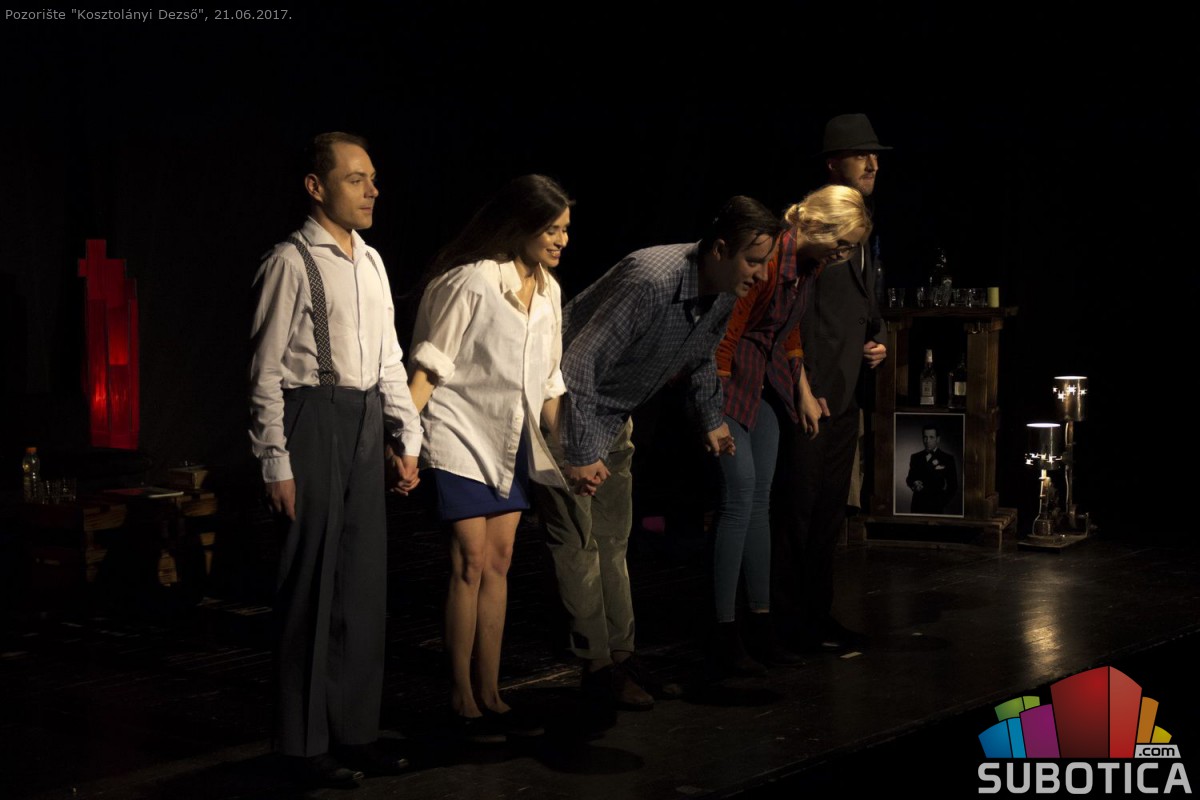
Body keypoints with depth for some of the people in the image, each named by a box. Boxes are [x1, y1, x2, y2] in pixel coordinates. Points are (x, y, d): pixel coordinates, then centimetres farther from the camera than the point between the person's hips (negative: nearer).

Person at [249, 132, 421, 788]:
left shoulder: (371, 263, 13)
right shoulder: (291, 262, -9)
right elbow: (266, 371, -11)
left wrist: (408, 441, 13)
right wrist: (275, 462, -15)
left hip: (368, 421, 8)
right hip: (313, 420, -7)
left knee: (365, 580, 12)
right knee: (312, 584, -1)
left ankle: (355, 730, 23)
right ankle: (307, 741, 10)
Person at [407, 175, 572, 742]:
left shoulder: (547, 291, 8)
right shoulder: (471, 282, -15)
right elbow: (429, 366, -14)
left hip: (512, 440, 7)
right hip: (462, 434, -7)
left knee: (498, 563, 7)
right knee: (470, 563, -7)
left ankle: (490, 696, 13)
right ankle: (462, 702, 2)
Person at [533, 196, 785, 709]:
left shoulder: (727, 292, -8)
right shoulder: (650, 281, -35)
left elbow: (704, 353, 16)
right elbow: (579, 363, -34)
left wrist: (711, 420, 17)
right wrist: (582, 455, -32)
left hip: (614, 414, 9)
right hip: (564, 403, -9)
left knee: (613, 540, 13)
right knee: (579, 541, -8)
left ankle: (621, 654, 20)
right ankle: (598, 666, -3)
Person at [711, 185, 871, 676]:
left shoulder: (811, 261, 4)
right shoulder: (767, 254, -23)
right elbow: (725, 331, -21)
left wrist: (803, 392, 22)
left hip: (767, 379, 9)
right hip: (728, 376, -9)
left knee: (760, 499, 8)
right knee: (740, 493, -13)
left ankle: (760, 624, 13)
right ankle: (725, 634, -7)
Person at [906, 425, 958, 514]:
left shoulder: (947, 459, 4)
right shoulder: (915, 457, 14)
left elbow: (953, 485, 5)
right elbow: (910, 478, 17)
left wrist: (943, 503, -5)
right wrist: (913, 484, -6)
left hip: (936, 507, -3)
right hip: (918, 506, 3)